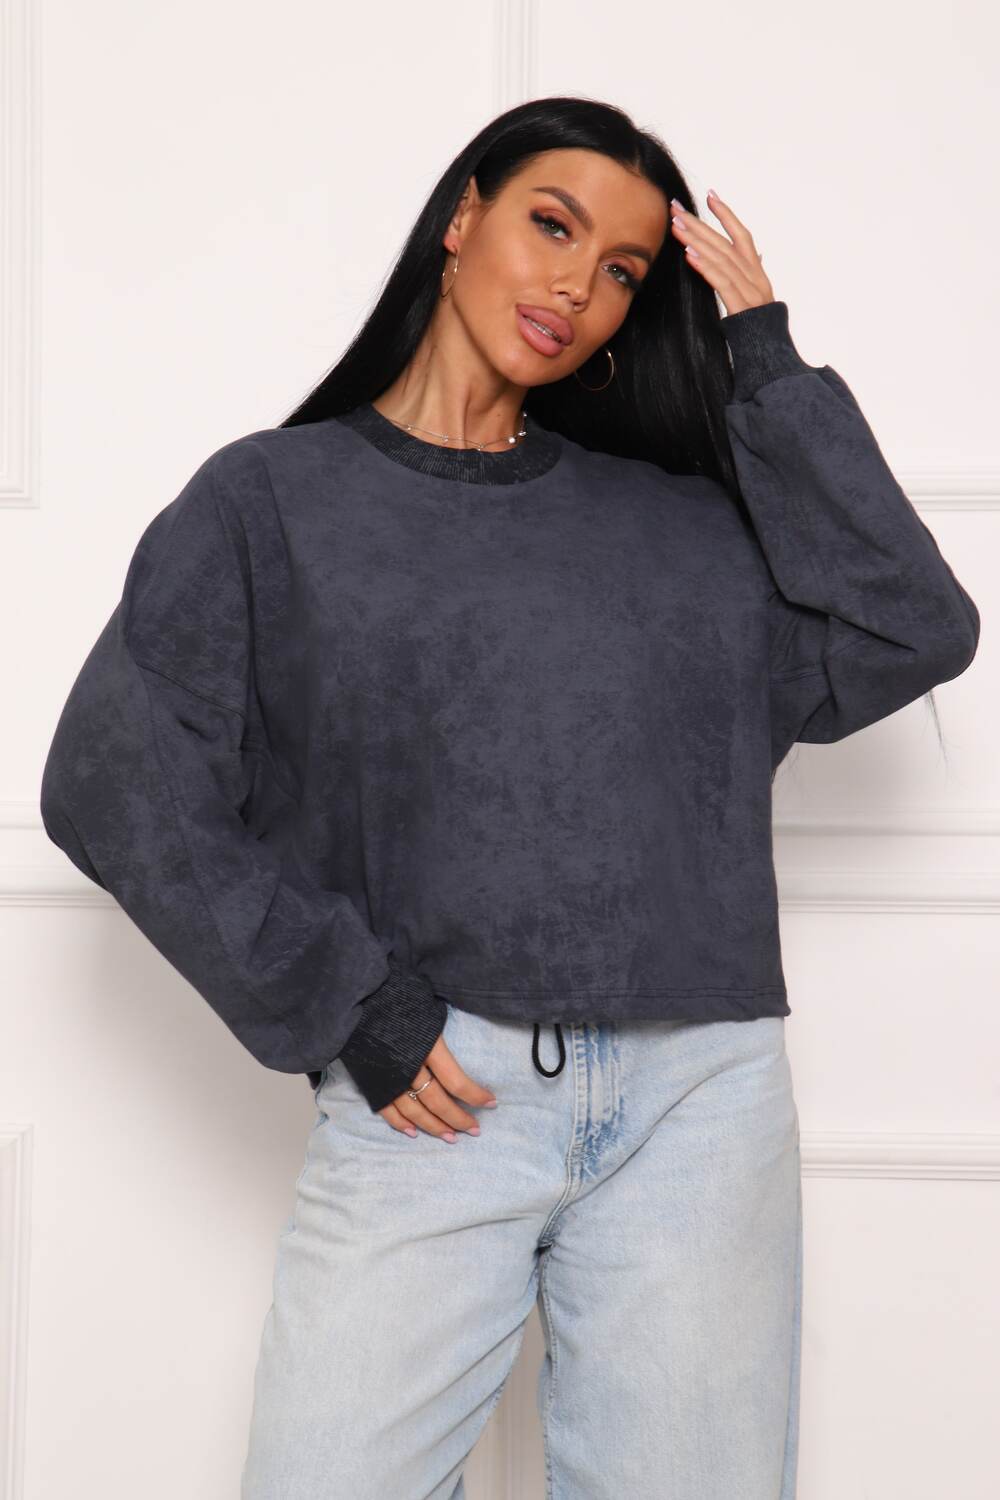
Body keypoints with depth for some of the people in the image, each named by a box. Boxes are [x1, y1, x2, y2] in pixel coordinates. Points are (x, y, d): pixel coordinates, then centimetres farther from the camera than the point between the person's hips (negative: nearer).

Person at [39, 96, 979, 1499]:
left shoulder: (682, 522, 15)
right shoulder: (272, 499, 8)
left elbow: (911, 637, 4)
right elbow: (116, 786, 1)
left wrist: (769, 371, 5)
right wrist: (343, 1004, -7)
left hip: (700, 1091, 2)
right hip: (434, 1094, -2)